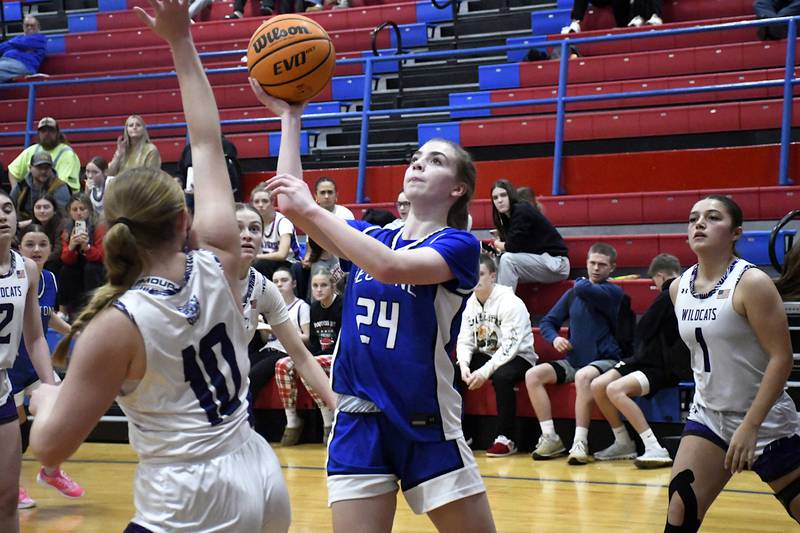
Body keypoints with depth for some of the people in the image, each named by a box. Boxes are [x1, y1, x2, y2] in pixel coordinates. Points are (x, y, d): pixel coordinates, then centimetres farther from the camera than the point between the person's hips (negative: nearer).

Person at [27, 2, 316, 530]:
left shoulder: (115, 325, -15)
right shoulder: (218, 266, -3)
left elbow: (52, 447, -11)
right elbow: (208, 145, 8)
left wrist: (45, 400, 10)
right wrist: (182, 43, 14)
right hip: (264, 484, 6)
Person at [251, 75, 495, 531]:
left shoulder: (459, 245, -7)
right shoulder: (371, 236, 10)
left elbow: (389, 266, -25)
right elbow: (290, 201, 2)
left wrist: (312, 209, -22)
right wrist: (290, 117, 2)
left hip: (428, 428, -4)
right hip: (359, 422, 4)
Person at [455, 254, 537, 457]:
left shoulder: (510, 303, -17)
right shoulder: (470, 303, 3)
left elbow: (510, 346, -25)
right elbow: (464, 340, 2)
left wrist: (485, 371, -31)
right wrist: (464, 365, -19)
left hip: (517, 357, -7)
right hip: (484, 355, 7)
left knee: (502, 375, -38)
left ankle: (505, 439, -26)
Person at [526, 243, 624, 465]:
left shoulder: (613, 292, -5)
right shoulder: (573, 294, 13)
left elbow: (583, 289, -25)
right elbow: (548, 321, 16)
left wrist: (581, 281, 0)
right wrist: (554, 338, -6)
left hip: (605, 360, -6)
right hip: (574, 361, 6)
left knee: (584, 376, -38)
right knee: (533, 375, -14)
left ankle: (580, 443, -33)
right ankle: (550, 438, -11)